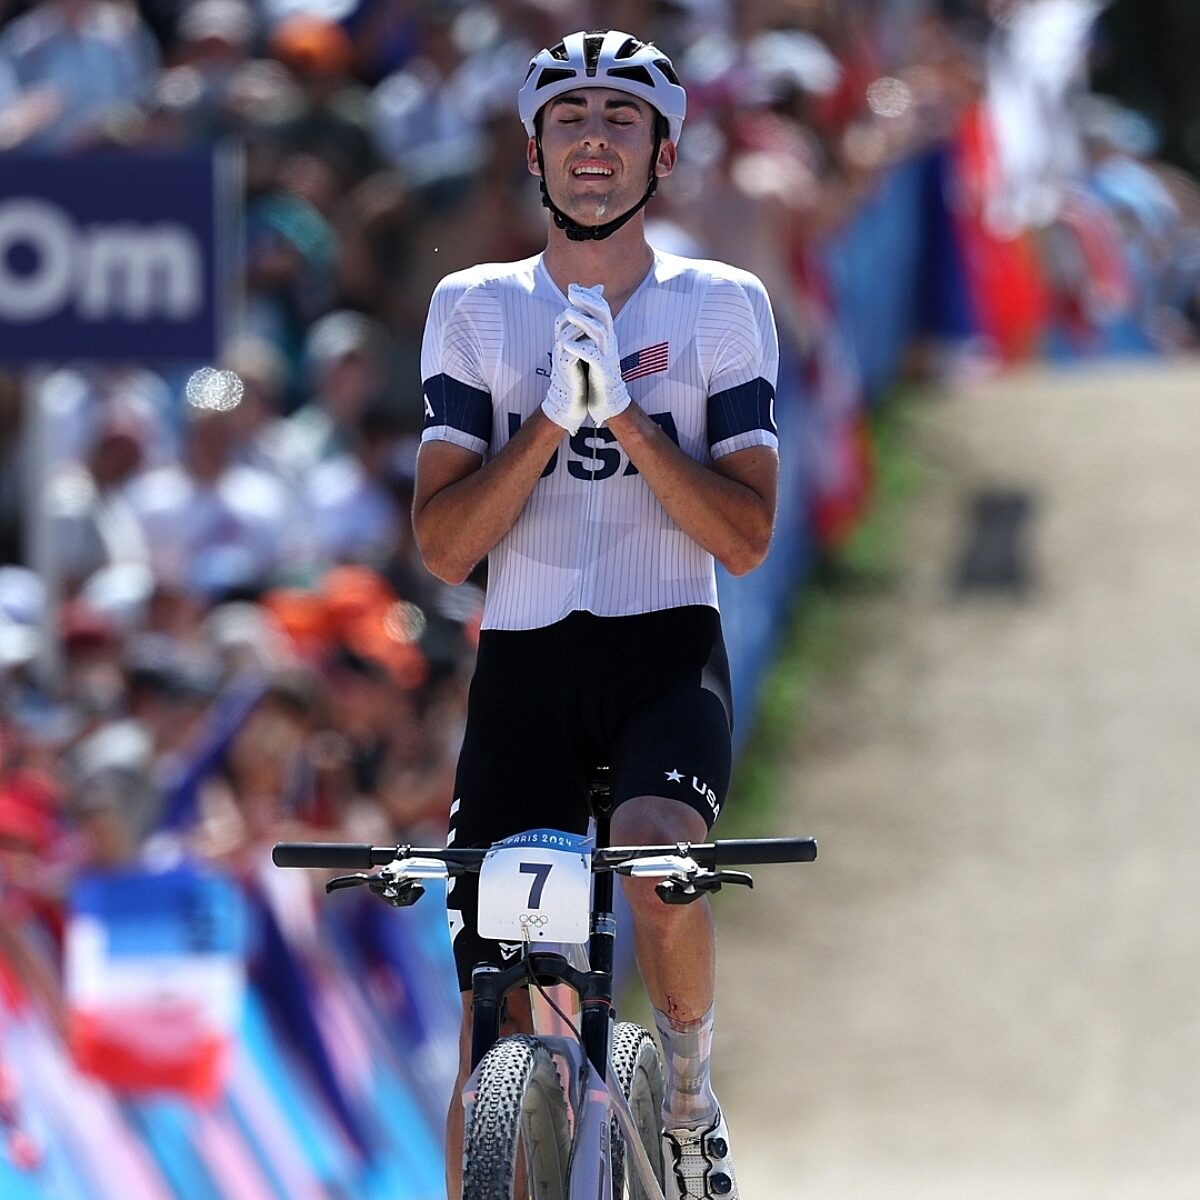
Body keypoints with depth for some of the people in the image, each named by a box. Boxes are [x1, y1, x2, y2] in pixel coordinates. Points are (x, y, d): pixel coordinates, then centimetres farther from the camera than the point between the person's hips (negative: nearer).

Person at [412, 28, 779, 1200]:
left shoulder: (721, 307, 4)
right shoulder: (474, 310, 5)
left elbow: (745, 535, -5)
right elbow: (444, 544, -3)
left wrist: (623, 410, -16)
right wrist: (554, 417, -16)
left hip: (667, 653, -1)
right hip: (523, 663, 1)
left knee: (657, 861, -32)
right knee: (495, 1026, -4)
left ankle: (688, 1100, -5)